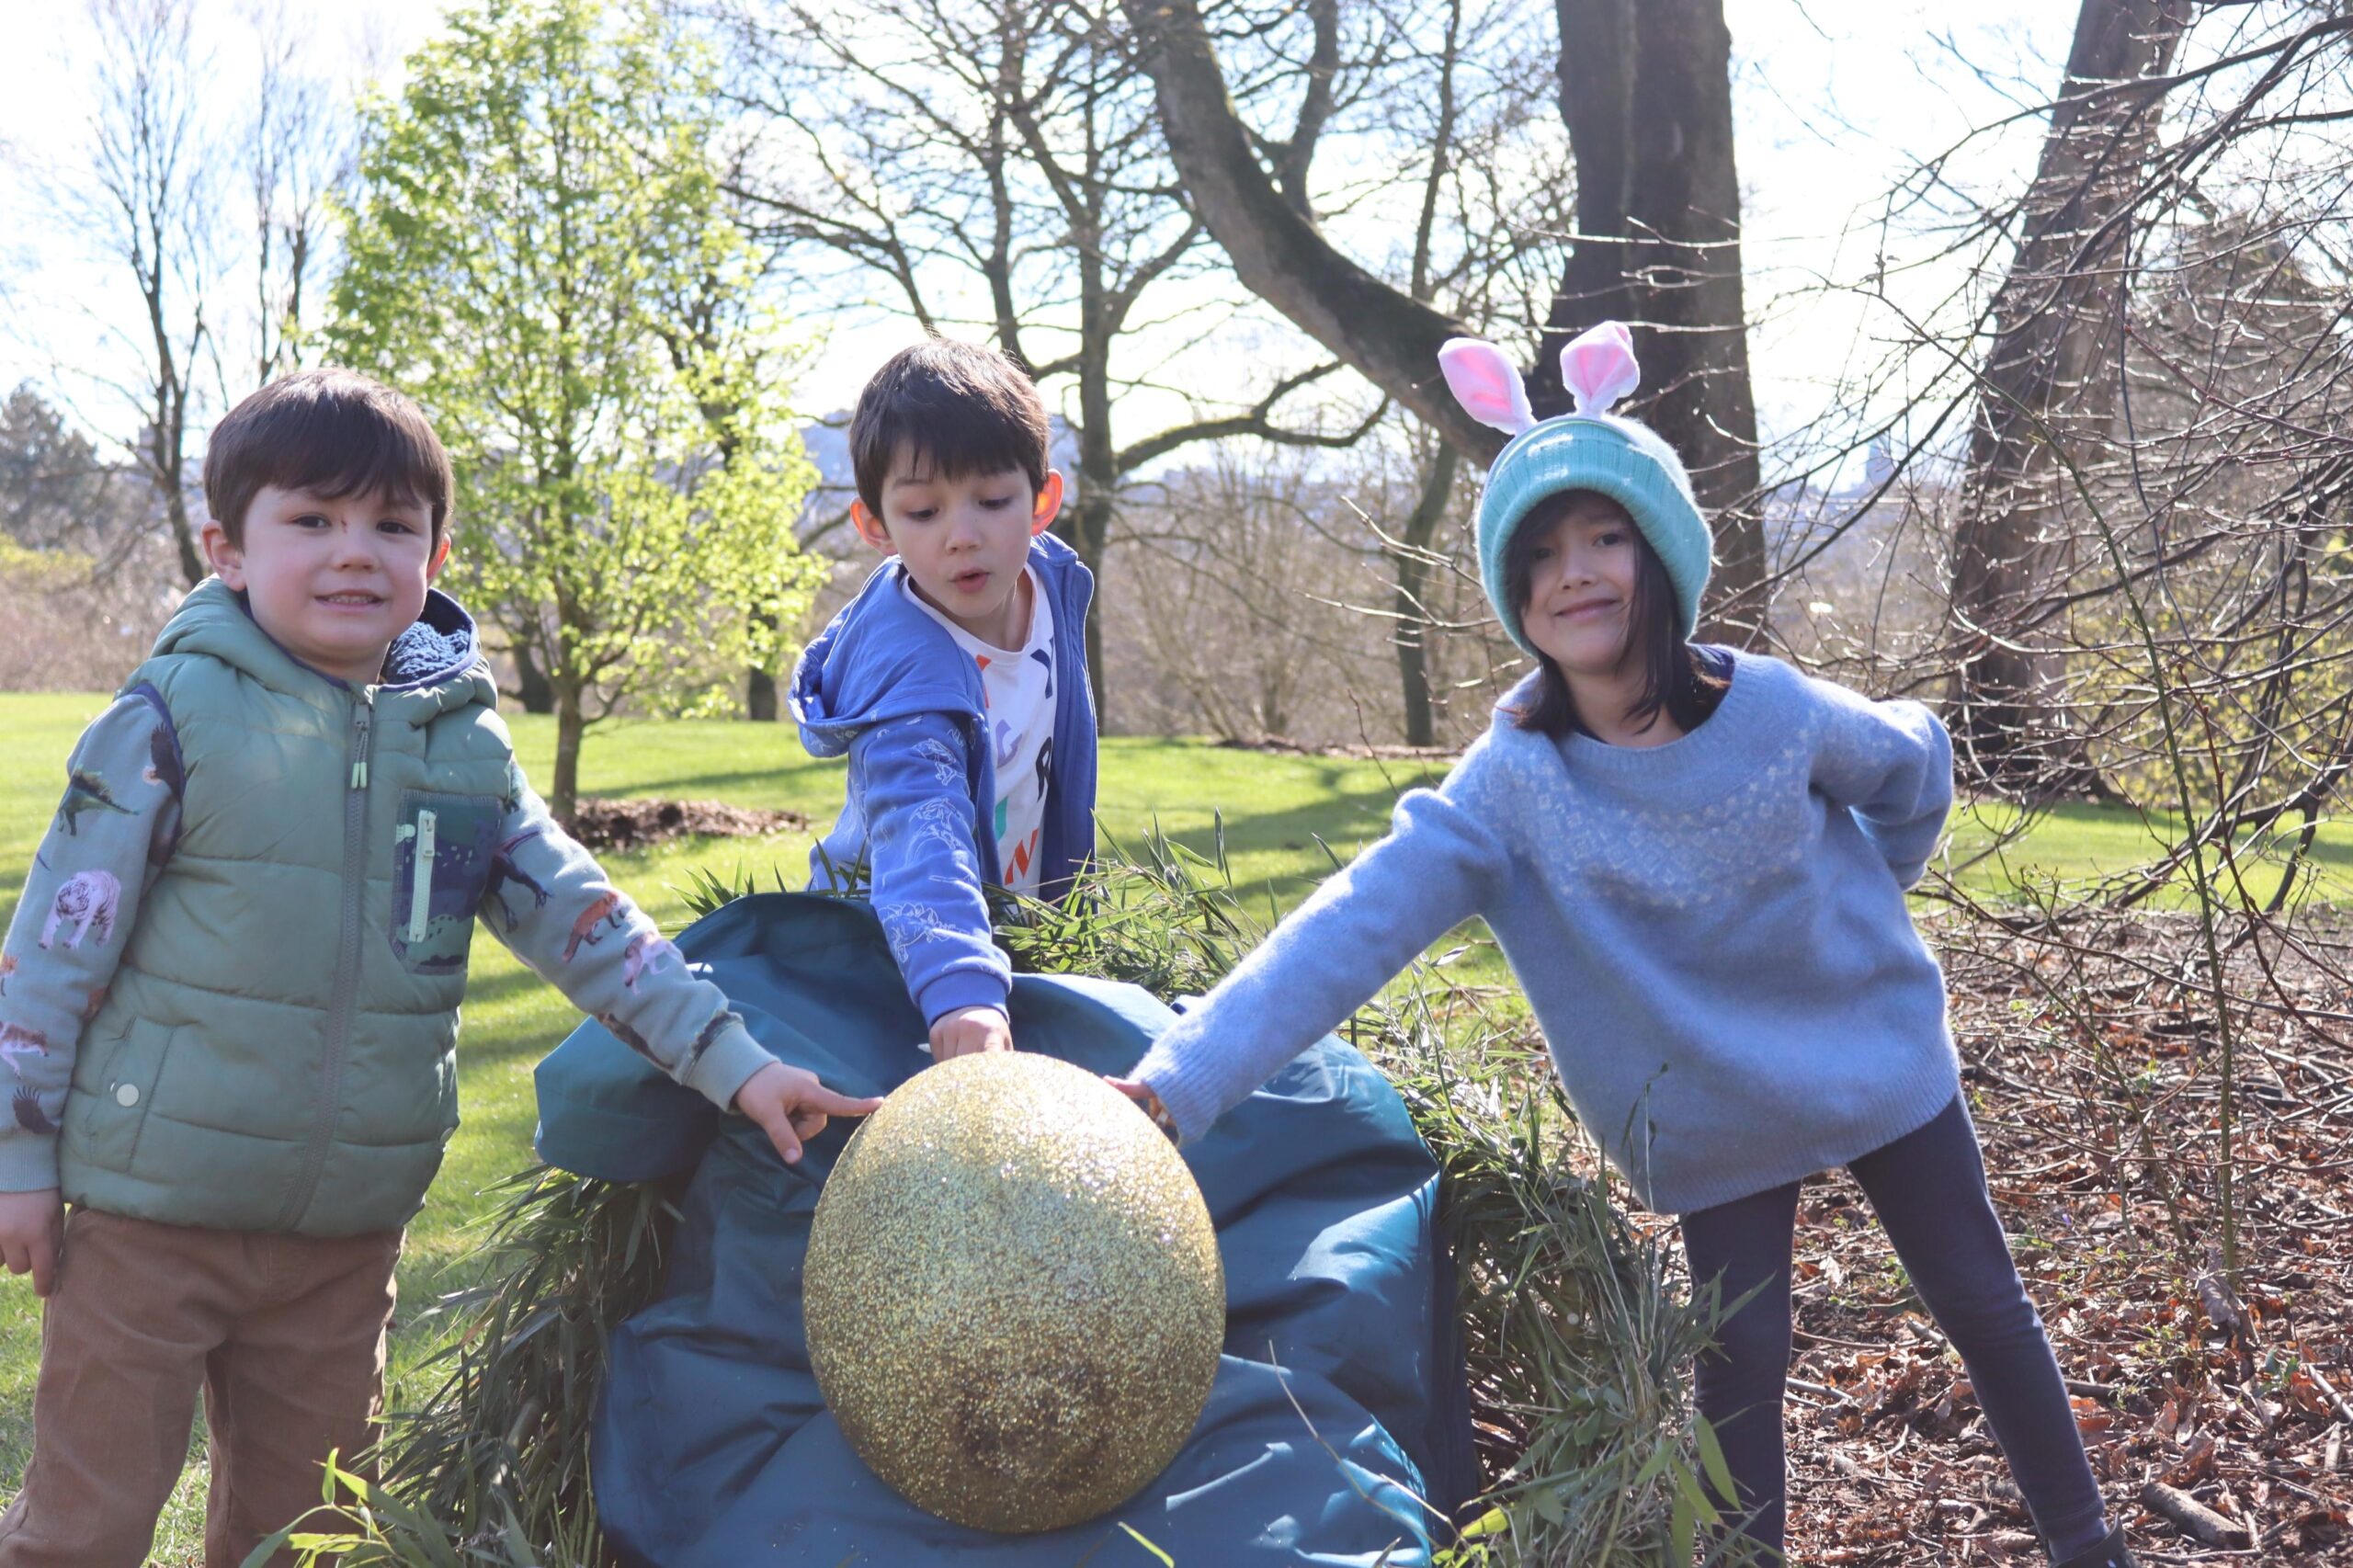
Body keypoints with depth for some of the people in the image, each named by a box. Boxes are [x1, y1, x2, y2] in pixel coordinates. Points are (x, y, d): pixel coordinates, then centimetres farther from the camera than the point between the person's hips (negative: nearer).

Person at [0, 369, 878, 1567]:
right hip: (152, 1210, -4)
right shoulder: (176, 717, -10)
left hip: (350, 1229, 4)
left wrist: (730, 1062, -5)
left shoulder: (467, 745, 2)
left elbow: (584, 920, 2)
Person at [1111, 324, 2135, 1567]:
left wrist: (1853, 912, 8)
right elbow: (1353, 928, -35)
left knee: (1984, 1311, 14)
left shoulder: (1773, 711, -20)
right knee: (1740, 1368, 4)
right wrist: (1178, 1079, -46)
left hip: (1882, 1058, 1)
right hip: (1714, 1124, -1)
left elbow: (1915, 769, 2)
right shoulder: (1509, 784, -22)